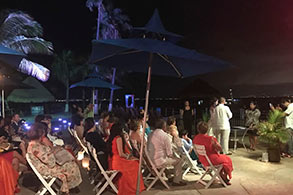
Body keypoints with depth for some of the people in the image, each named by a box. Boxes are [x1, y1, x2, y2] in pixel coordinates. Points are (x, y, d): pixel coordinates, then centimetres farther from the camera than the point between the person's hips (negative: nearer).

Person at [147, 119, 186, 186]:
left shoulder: (151, 134, 7)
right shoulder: (164, 135, -15)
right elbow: (169, 153, -13)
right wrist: (173, 156, 10)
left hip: (150, 160, 8)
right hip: (160, 161, -8)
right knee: (180, 160, 7)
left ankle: (169, 177, 33)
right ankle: (176, 181, 15)